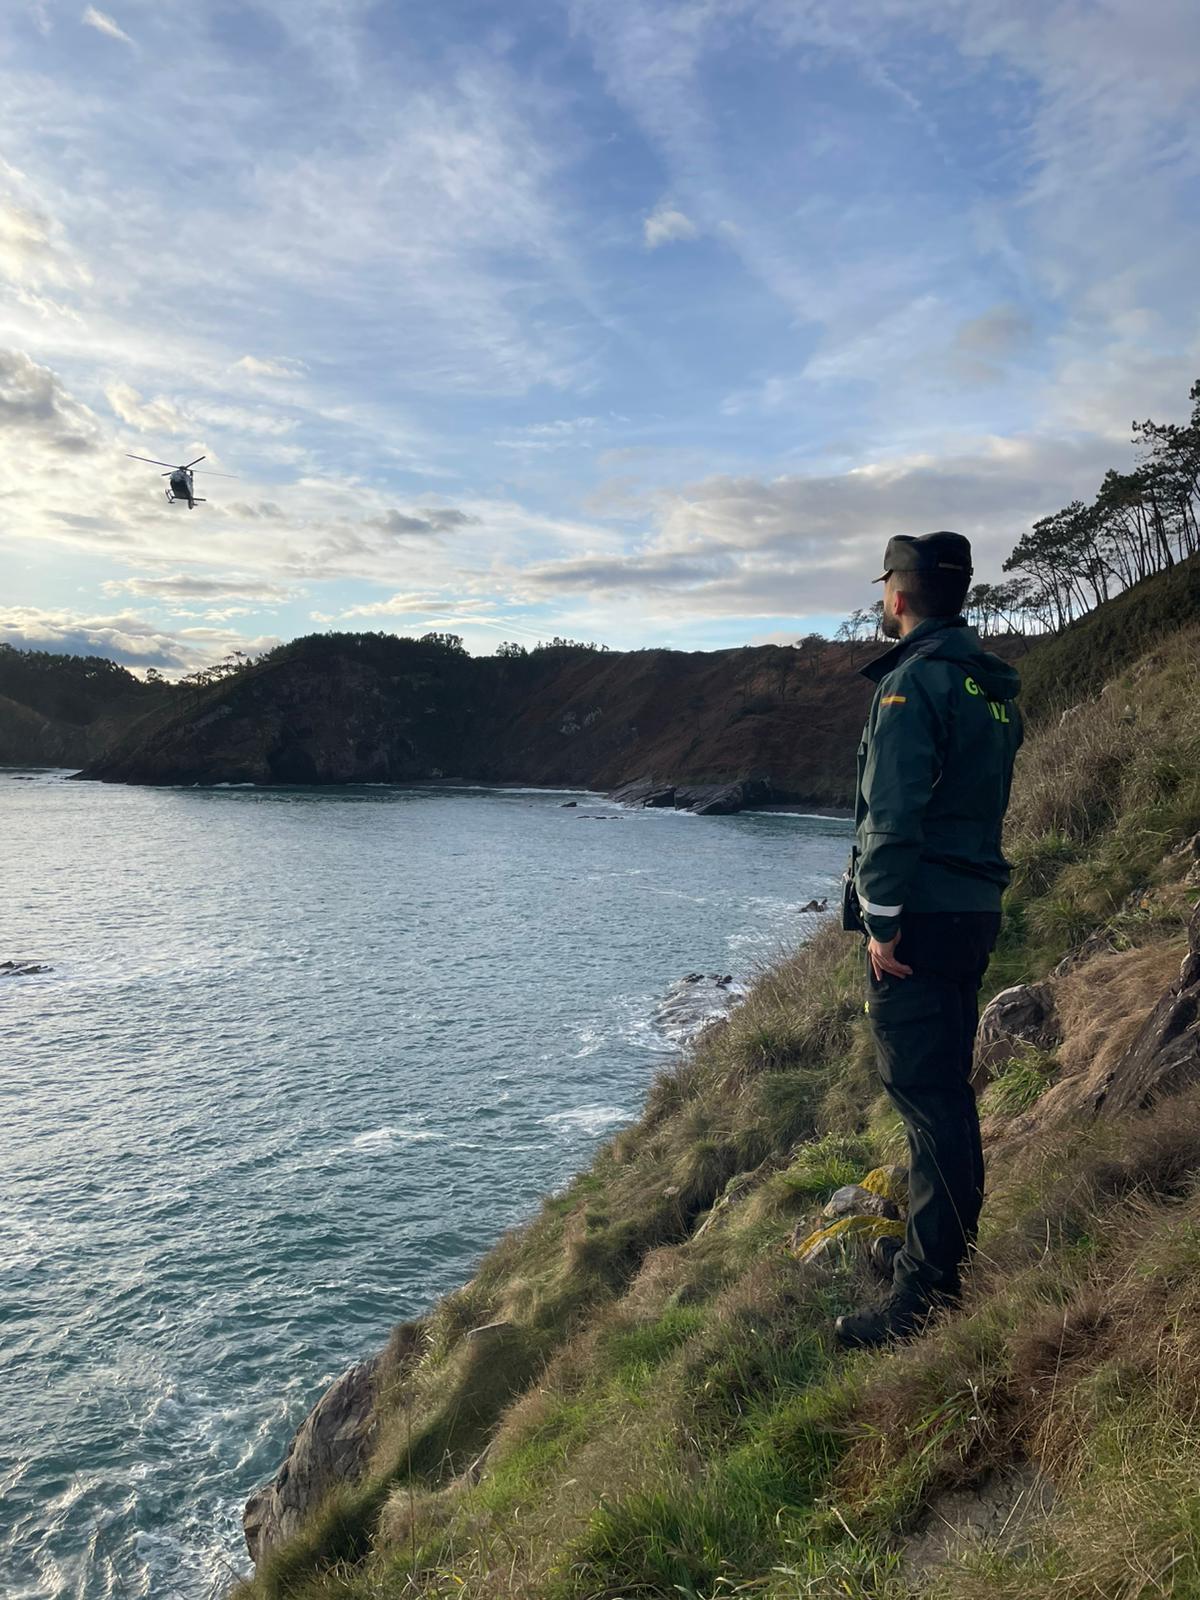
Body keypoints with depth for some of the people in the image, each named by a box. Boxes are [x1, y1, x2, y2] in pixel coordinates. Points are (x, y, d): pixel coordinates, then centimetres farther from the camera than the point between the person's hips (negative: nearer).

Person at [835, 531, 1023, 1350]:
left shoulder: (914, 681, -14)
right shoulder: (992, 682, 16)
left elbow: (894, 814, -21)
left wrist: (884, 920, -18)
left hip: (921, 917, -10)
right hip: (975, 910, 10)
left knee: (925, 1091, -6)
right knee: (945, 1083, 17)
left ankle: (933, 1288, 0)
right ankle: (940, 1246, 31)